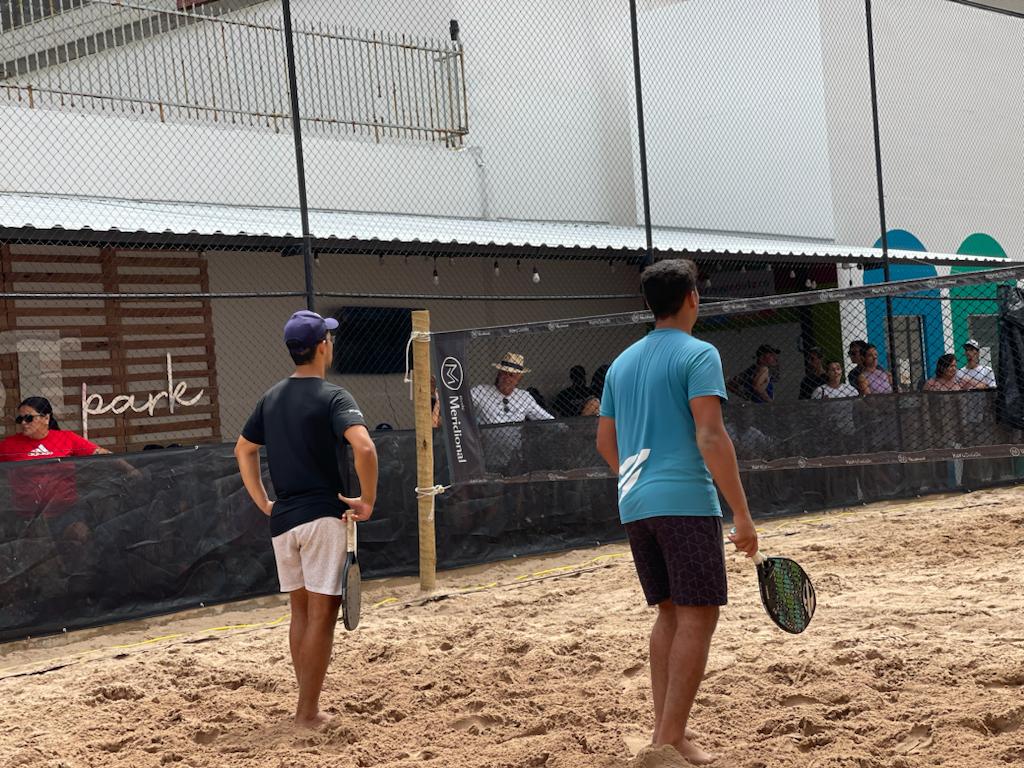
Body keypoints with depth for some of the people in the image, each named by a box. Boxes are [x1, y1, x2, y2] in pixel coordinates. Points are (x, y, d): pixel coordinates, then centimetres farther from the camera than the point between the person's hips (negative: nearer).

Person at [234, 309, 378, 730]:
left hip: (282, 520, 7)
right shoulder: (332, 396, -11)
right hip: (324, 517, -7)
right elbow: (364, 447, -26)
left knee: (300, 611, 17)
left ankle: (306, 704, 22)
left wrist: (263, 502, 20)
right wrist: (368, 501, -16)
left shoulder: (272, 397, 11)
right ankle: (308, 711, -1)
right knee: (322, 612, -2)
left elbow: (243, 449, 21)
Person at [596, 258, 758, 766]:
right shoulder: (697, 354, -6)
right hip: (686, 500, -7)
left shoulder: (622, 362, 16)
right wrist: (742, 514, -14)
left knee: (670, 612, 16)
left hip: (635, 505, 7)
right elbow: (710, 437, -16)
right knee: (697, 615, -3)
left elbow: (605, 442, 21)